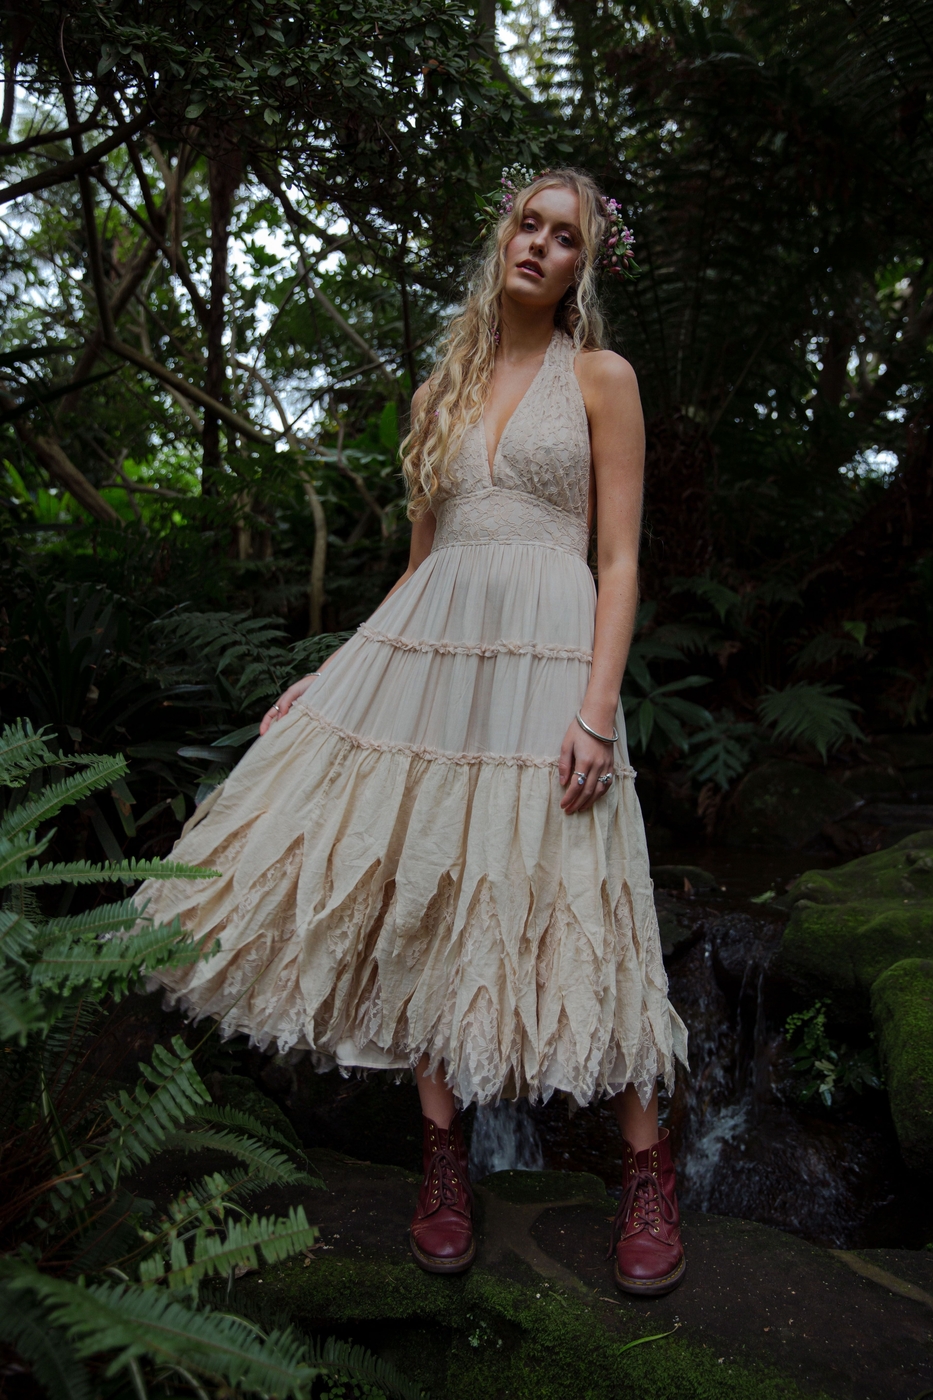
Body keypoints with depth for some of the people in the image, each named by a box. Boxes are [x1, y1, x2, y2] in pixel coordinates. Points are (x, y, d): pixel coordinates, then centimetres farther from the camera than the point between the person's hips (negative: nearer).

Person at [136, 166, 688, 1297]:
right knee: (419, 897, 3)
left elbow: (620, 559, -2)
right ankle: (444, 1157, 21)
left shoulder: (600, 378, 7)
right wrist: (336, 673, 13)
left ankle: (647, 1171, 18)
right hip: (425, 650, 5)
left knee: (564, 904, -3)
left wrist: (598, 707, -15)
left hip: (546, 654, -4)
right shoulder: (445, 388, 18)